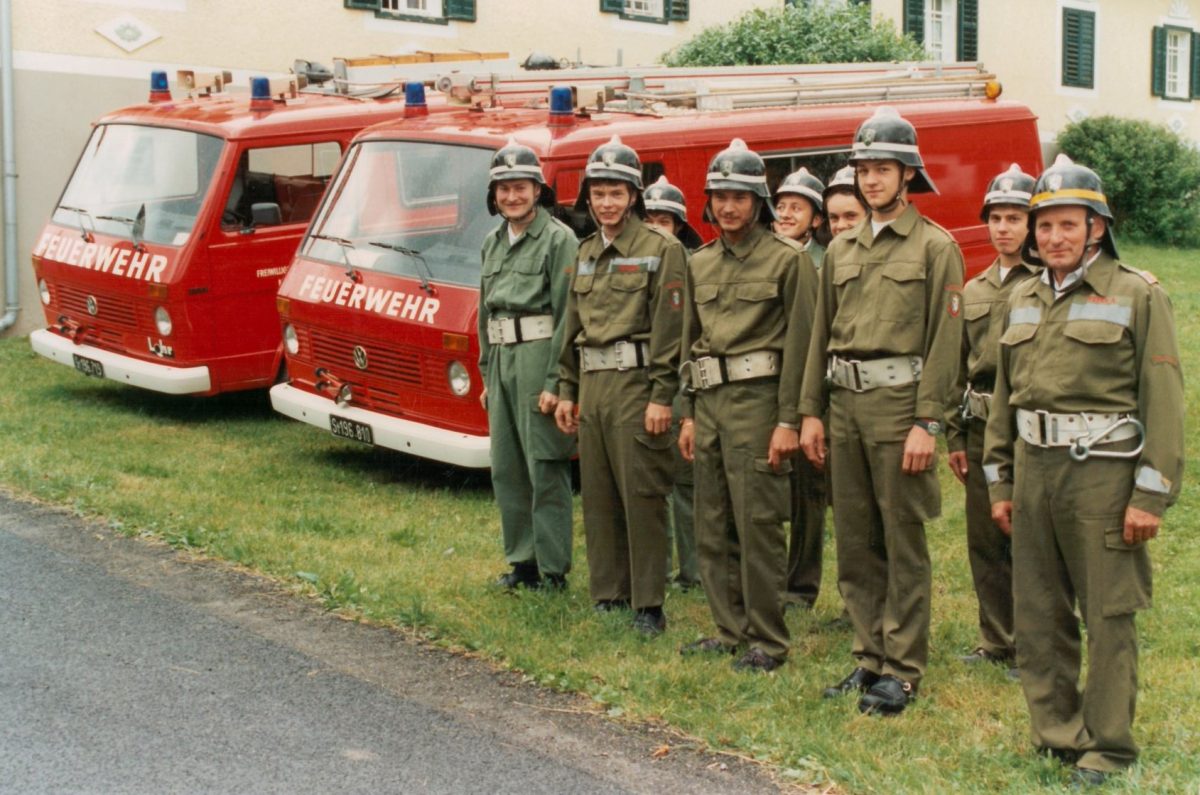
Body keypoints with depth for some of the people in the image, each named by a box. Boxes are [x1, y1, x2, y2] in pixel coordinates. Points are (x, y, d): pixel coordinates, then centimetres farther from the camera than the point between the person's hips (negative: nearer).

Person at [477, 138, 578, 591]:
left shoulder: (559, 239, -8)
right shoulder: (493, 244, 15)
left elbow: (568, 315, -13)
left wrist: (555, 382, -17)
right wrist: (487, 375, 17)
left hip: (539, 356, -7)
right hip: (502, 360, 8)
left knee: (546, 469, -4)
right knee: (506, 469, 11)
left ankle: (553, 569, 3)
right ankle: (522, 561, 21)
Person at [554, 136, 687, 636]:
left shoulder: (661, 249, -6)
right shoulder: (586, 252, 15)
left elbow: (669, 327, -11)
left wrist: (661, 396, -16)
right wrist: (566, 390, 15)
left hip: (636, 383, -7)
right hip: (592, 384, 7)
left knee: (642, 495, -5)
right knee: (597, 495, 10)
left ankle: (648, 605, 2)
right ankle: (607, 596, 20)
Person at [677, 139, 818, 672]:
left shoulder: (788, 261, -6)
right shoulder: (699, 264, 13)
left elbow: (800, 346, -9)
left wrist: (789, 422, -14)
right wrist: (688, 414, 14)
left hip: (756, 401, -7)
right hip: (709, 402, 7)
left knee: (758, 527, -5)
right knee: (712, 527, 11)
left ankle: (768, 641, 4)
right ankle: (730, 630, 22)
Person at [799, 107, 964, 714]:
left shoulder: (936, 247, -4)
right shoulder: (841, 249, 14)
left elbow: (944, 341, -9)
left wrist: (927, 422, -15)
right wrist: (811, 410, 10)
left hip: (899, 402, -6)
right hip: (846, 403, 6)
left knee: (904, 546, 0)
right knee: (854, 542, 10)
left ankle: (903, 670, 7)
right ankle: (871, 656, 21)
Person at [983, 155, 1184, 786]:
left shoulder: (1138, 295, -5)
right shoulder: (1023, 300, 13)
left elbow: (1162, 399, -9)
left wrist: (1151, 494, -13)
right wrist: (999, 482, 14)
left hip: (1104, 471, -5)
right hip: (1034, 468, 6)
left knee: (1109, 616, 0)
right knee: (1039, 613, 10)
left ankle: (1107, 747, 11)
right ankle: (1056, 730, 23)